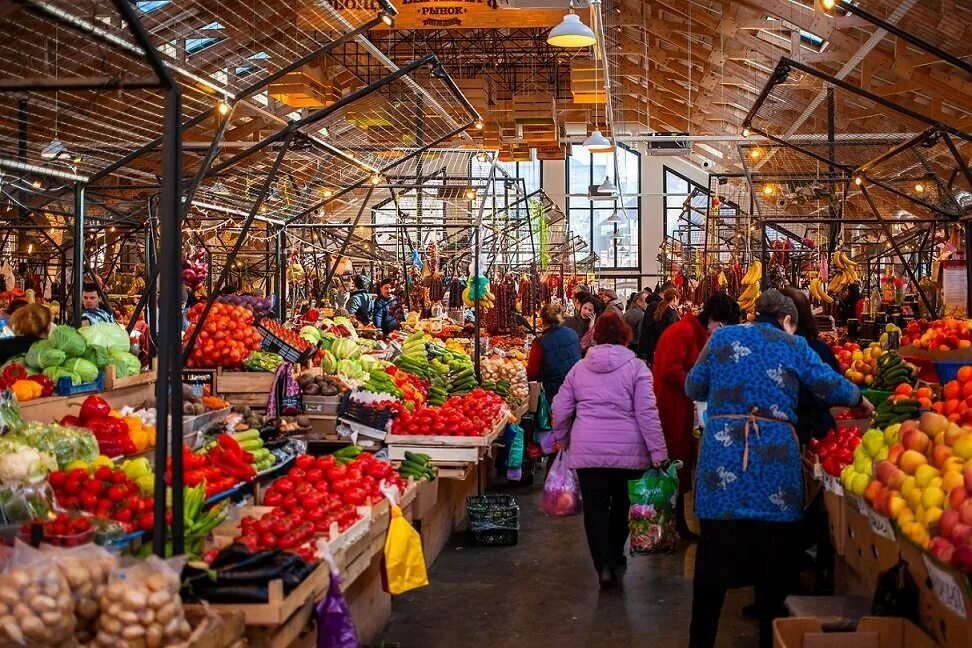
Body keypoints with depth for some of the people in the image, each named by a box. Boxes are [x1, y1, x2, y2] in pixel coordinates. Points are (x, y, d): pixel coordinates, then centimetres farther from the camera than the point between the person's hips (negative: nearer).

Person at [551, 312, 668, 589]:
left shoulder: (580, 368, 7)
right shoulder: (636, 367, -2)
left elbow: (560, 410, 10)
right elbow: (646, 413, -9)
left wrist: (562, 440, 25)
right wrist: (659, 453, -8)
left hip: (587, 449, 1)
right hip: (627, 449, -1)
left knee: (595, 506, 4)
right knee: (622, 502, 19)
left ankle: (604, 566, -8)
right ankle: (615, 557, 33)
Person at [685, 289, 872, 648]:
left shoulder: (723, 337, 10)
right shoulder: (793, 345, 8)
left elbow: (693, 388, 14)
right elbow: (831, 386, 10)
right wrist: (861, 400, 29)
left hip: (722, 451, 1)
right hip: (775, 455, -1)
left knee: (713, 560, 7)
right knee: (773, 563, 11)